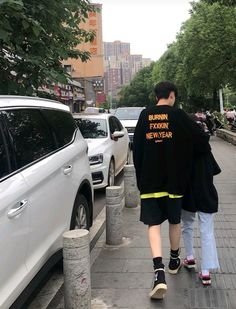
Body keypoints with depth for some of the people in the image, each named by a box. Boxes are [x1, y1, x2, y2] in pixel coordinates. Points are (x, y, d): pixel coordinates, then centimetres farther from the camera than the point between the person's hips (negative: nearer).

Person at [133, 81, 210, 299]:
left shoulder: (145, 116, 3)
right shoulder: (178, 115, -5)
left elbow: (137, 149, 5)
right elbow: (201, 140, -8)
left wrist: (141, 178, 13)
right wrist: (204, 150, 16)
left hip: (150, 181, 1)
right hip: (174, 180, -1)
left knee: (153, 224, 2)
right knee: (175, 221, 18)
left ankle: (159, 273, -12)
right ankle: (174, 261, 36)